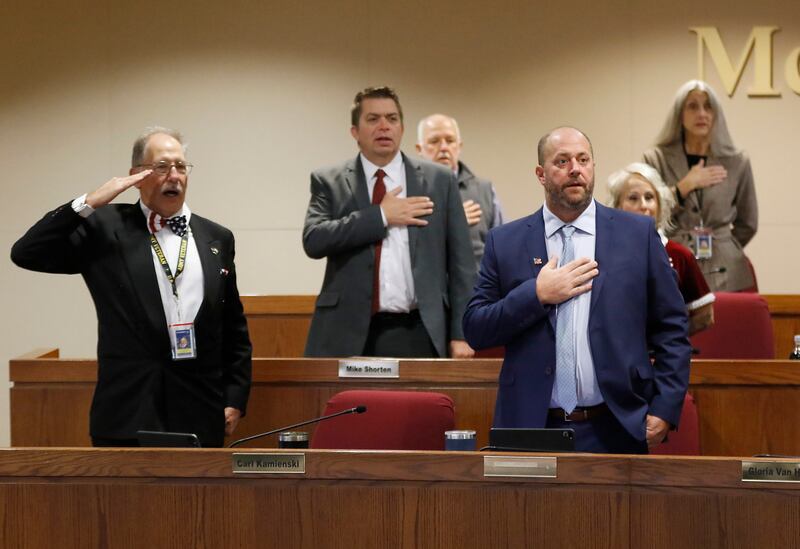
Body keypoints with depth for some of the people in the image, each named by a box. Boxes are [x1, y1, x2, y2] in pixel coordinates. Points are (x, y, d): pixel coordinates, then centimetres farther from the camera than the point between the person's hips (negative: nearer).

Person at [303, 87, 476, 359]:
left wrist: (461, 334, 1)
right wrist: (381, 216, -9)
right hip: (349, 335, -1)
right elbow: (313, 240, -9)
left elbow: (460, 262, 7)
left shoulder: (439, 180, 8)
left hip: (418, 334, 1)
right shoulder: (328, 182, 7)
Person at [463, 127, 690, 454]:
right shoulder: (505, 242, 5)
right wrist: (537, 295, -11)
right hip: (531, 428, 0)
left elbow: (671, 328, 4)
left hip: (615, 432, 0)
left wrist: (664, 409, -4)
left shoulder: (637, 234, 4)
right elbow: (475, 331, 1)